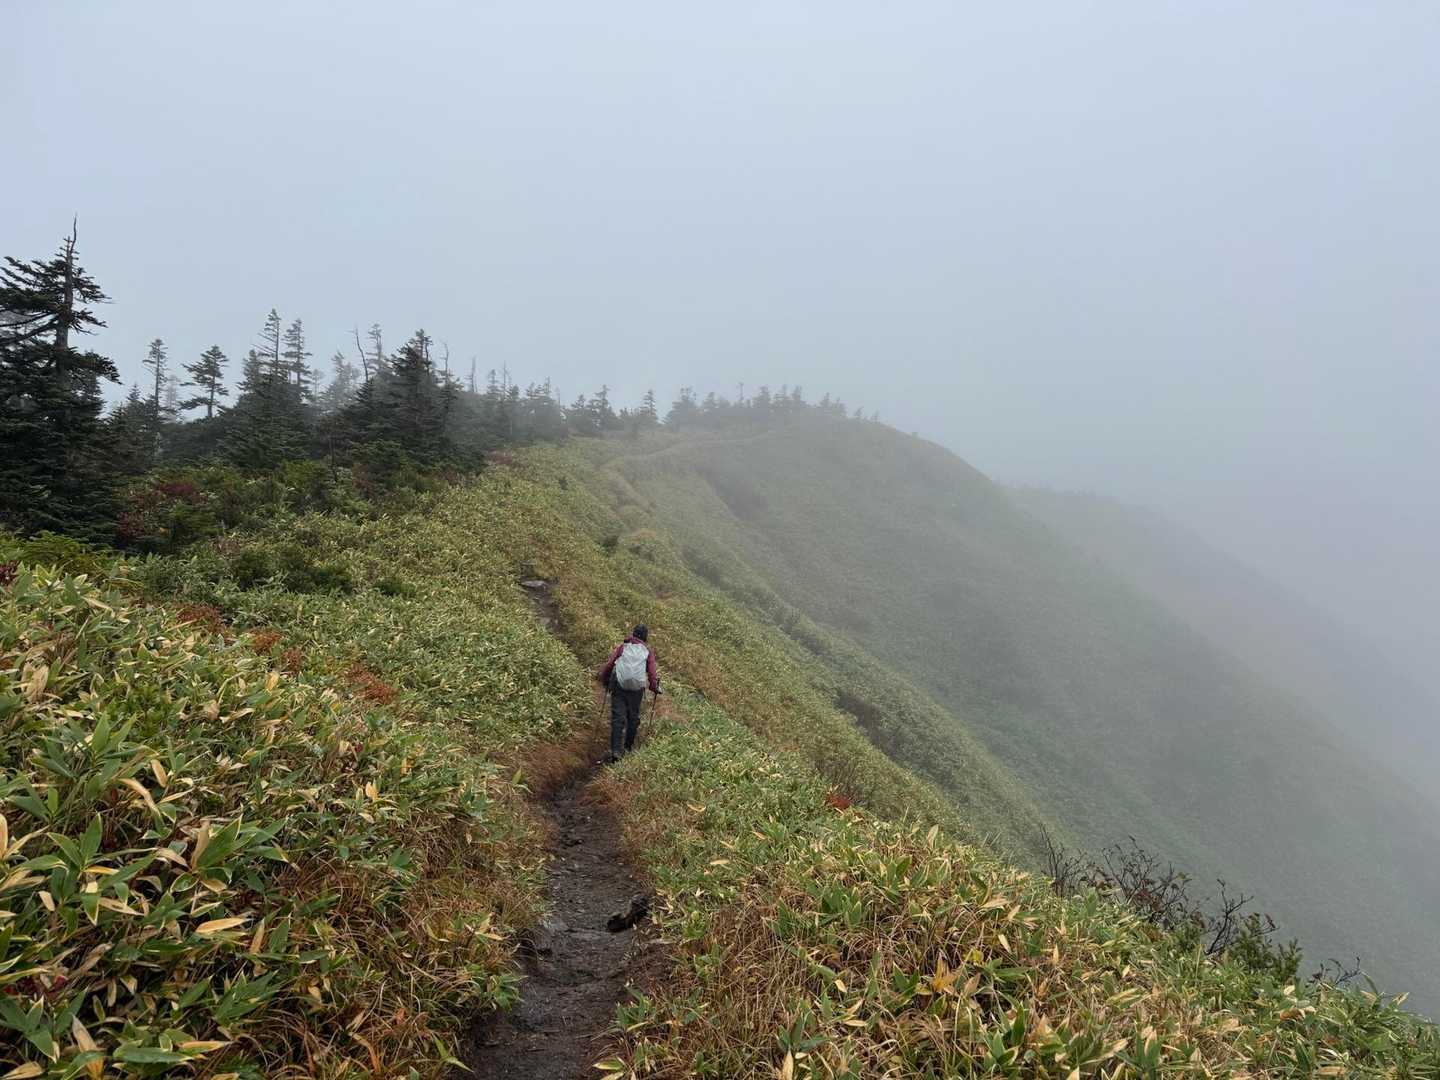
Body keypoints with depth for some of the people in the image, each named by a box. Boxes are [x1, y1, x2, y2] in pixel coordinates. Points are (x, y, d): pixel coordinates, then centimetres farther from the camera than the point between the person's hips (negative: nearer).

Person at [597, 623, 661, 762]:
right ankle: (628, 745, 28)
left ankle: (616, 750, -12)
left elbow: (609, 664, 6)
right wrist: (655, 688, 21)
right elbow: (652, 673, 6)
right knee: (633, 716, 18)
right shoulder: (648, 652, 12)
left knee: (618, 717, -2)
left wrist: (604, 679, 19)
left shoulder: (622, 647, 13)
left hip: (618, 685, 0)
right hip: (637, 687, 0)